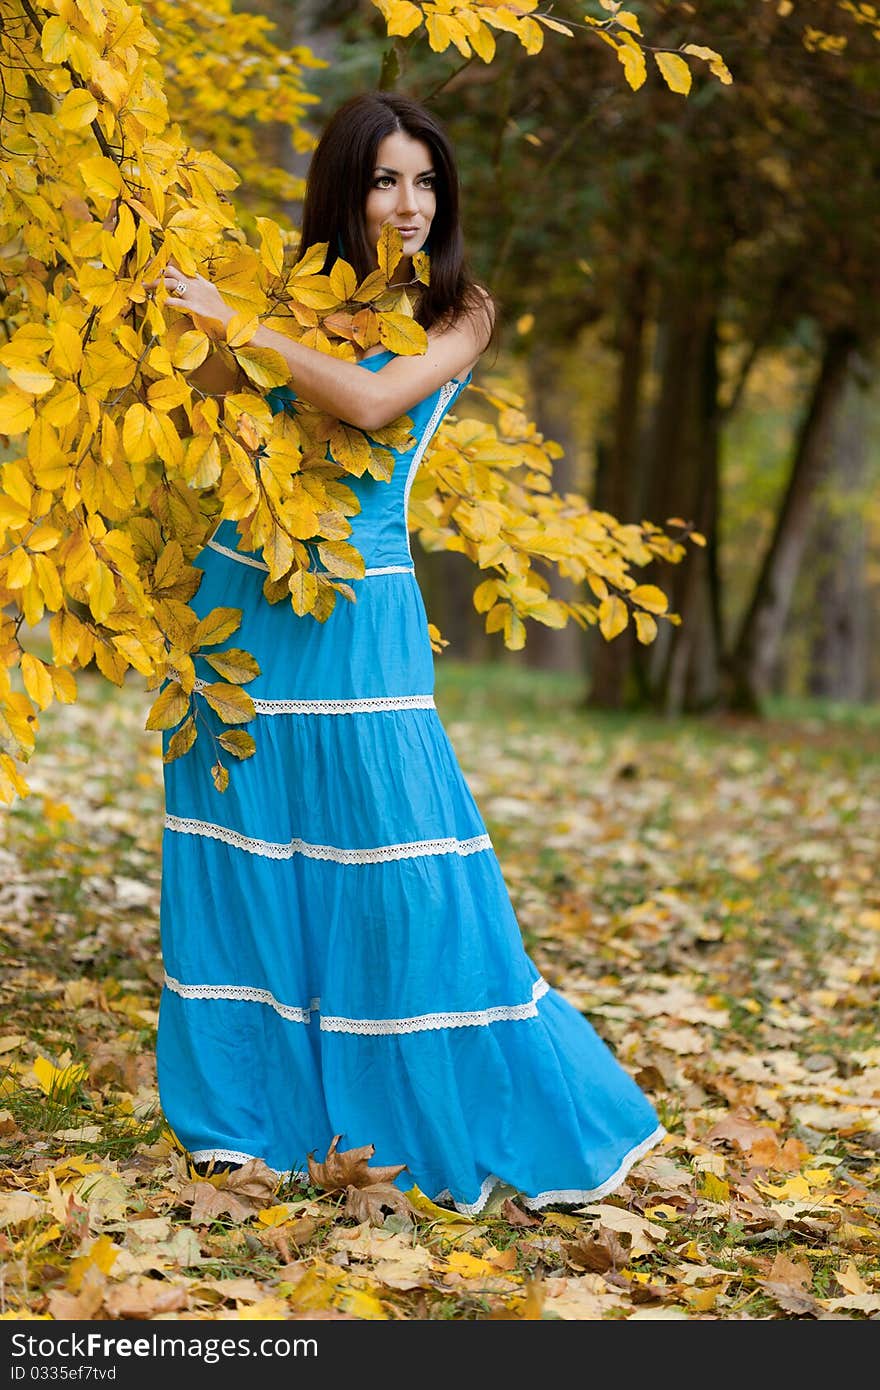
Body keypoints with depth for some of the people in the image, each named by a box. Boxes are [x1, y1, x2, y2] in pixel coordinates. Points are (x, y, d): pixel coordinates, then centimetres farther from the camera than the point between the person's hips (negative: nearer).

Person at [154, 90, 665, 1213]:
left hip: (357, 612, -3)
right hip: (244, 596, 3)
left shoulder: (457, 312, 0)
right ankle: (254, 1109, 22)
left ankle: (448, 1119, 10)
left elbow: (371, 402, -17)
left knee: (394, 859, -4)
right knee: (244, 849, 8)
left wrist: (236, 322, -13)